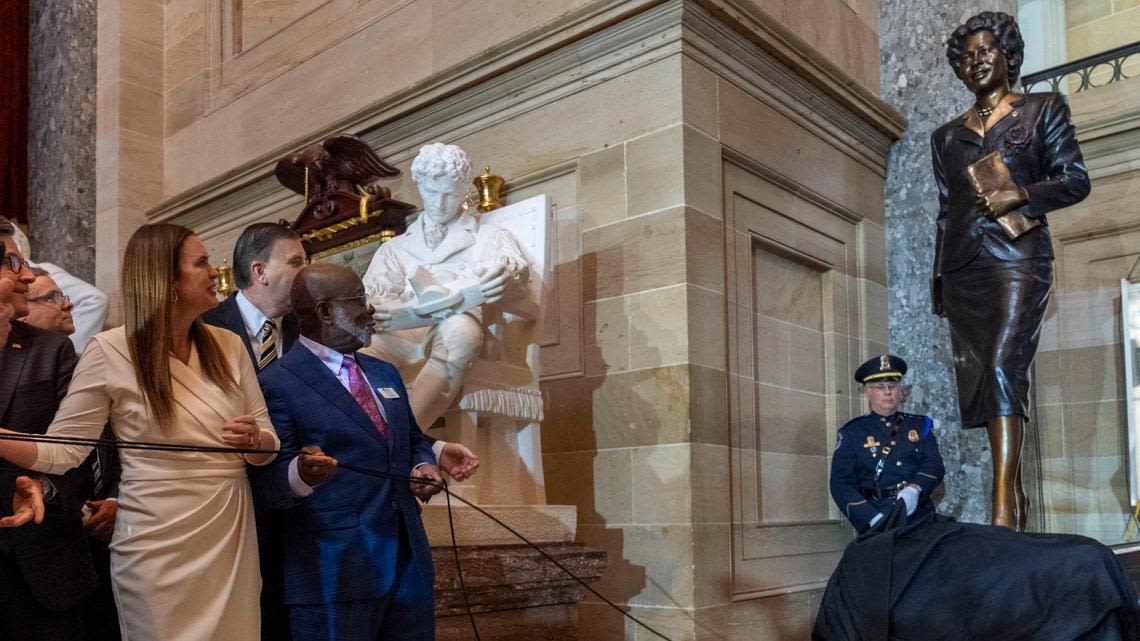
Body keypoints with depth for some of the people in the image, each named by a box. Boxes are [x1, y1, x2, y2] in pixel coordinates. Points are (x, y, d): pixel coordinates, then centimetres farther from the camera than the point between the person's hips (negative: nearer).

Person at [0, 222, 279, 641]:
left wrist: (255, 441, -15)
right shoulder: (111, 351, -7)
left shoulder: (228, 345, 4)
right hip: (157, 543, -4)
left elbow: (269, 444, 7)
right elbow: (64, 449, -6)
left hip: (232, 535, 4)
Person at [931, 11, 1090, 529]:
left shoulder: (1043, 109, 11)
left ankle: (1004, 508, -25)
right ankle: (1016, 496, 10)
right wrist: (938, 278, 14)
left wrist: (1017, 197, -13)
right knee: (983, 379, 2)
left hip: (1018, 258, -4)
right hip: (964, 268, 5)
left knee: (1003, 367, -20)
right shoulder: (946, 136, 20)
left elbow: (1075, 180, 3)